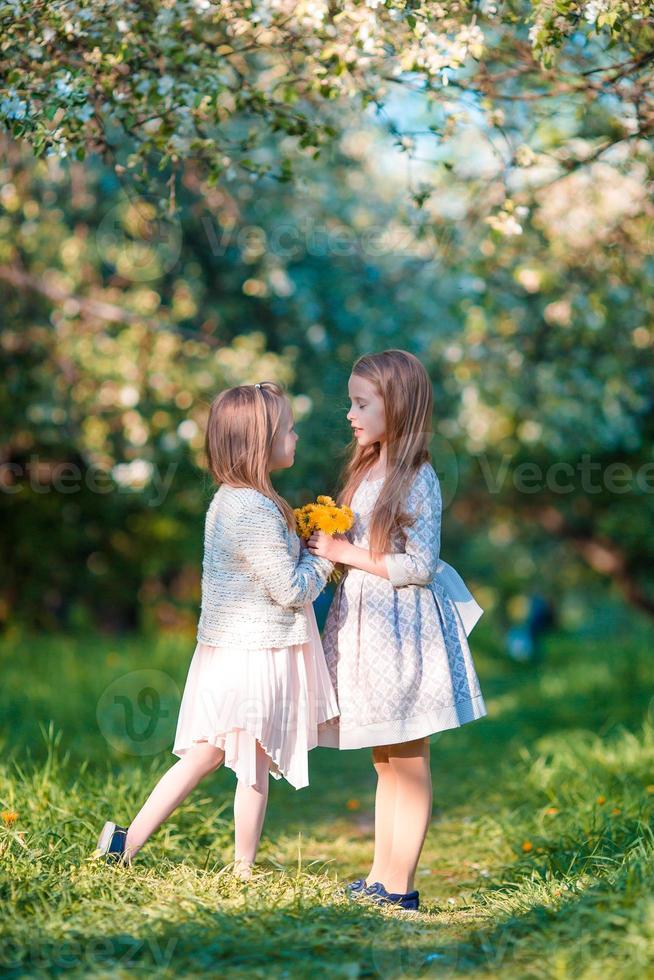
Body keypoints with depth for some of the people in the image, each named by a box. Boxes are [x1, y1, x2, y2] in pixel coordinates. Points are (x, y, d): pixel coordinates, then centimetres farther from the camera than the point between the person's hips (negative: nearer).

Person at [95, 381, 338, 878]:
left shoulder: (227, 499, 9)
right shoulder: (257, 511, -21)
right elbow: (291, 589, -19)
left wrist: (306, 547, 7)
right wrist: (325, 558, -3)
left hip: (225, 648, 9)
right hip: (256, 655, -9)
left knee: (202, 757, 13)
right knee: (255, 766, 5)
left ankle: (127, 841, 12)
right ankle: (243, 873, 15)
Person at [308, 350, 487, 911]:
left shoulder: (417, 479, -13)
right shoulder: (368, 471, 13)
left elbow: (420, 566, -18)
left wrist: (346, 553, -15)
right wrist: (326, 543, 4)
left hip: (402, 626, -9)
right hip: (364, 623, 9)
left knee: (409, 762, -1)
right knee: (385, 761, 13)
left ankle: (400, 884, 4)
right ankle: (381, 876, 19)